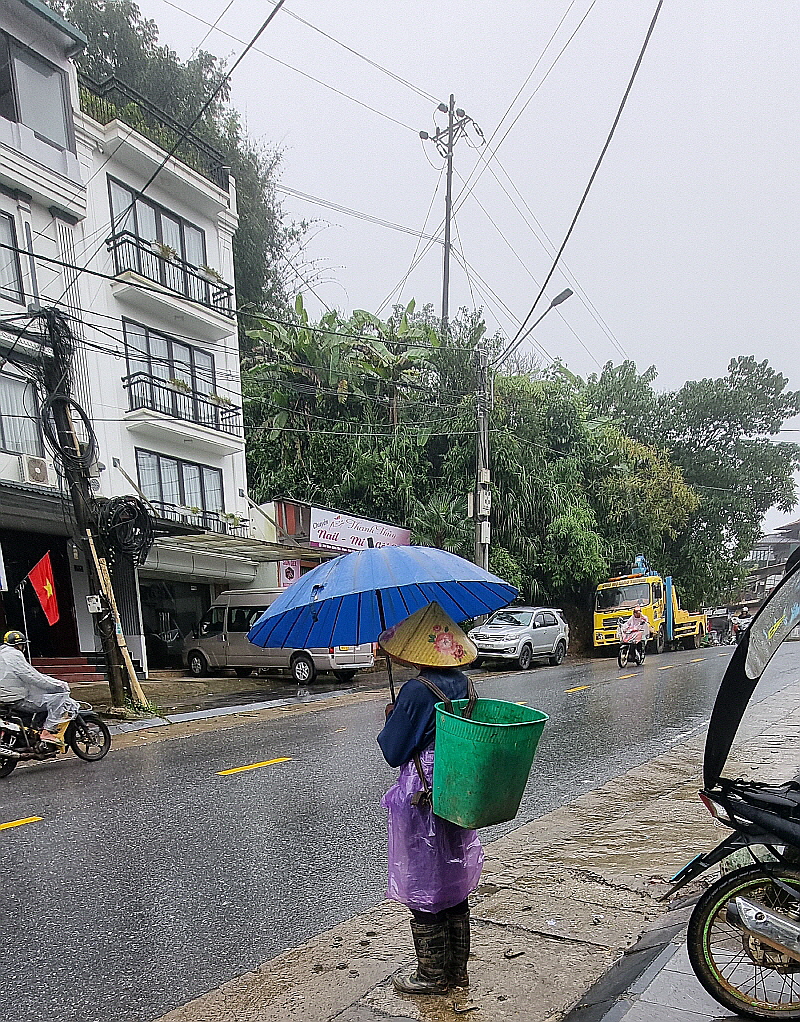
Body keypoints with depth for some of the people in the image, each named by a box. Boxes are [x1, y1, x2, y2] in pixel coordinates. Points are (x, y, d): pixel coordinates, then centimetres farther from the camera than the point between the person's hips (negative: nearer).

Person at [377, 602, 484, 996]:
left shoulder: (416, 691, -22)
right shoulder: (462, 683, 1)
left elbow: (393, 752, -16)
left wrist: (391, 719, 3)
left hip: (422, 799, -8)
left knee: (422, 888, 9)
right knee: (454, 882, 19)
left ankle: (432, 975, 23)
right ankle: (457, 968, 32)